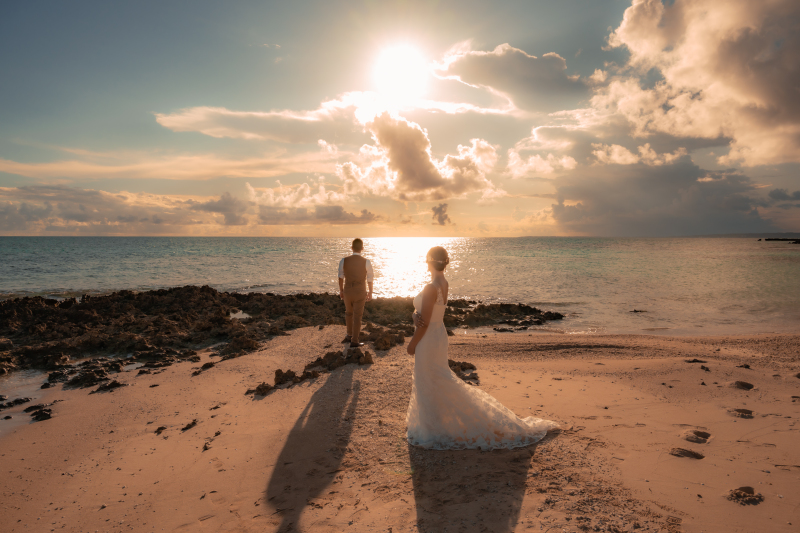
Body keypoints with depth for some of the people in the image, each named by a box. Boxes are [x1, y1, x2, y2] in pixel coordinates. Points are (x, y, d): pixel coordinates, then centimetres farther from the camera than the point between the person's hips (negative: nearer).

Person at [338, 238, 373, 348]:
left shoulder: (343, 261, -9)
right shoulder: (366, 262, -14)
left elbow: (341, 277, 2)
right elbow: (370, 279, -5)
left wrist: (341, 291, 16)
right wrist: (370, 293, 9)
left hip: (347, 292, 2)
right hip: (360, 293, -2)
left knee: (349, 313, 26)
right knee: (357, 317, 8)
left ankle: (350, 335, 38)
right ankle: (354, 341, 12)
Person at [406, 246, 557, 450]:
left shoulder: (431, 288, -26)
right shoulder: (444, 284, 2)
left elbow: (424, 323, -22)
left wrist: (412, 344, -10)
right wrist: (415, 315, -15)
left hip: (428, 339, -9)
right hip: (438, 334, 9)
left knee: (429, 386, 6)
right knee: (437, 381, 23)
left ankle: (434, 431, 22)